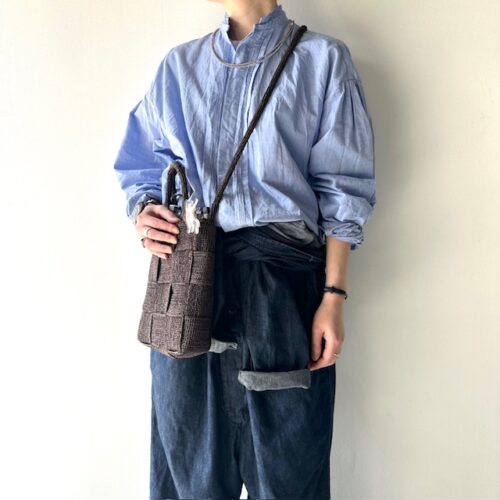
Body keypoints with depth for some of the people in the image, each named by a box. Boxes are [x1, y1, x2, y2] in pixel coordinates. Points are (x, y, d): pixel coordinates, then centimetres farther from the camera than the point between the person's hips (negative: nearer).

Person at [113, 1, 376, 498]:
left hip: (282, 277, -2)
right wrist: (144, 214, -5)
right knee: (189, 454, 13)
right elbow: (143, 168, 18)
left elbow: (340, 190, 0)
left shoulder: (322, 59, 5)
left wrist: (333, 295, -7)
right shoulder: (179, 65, 15)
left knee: (284, 459, 8)